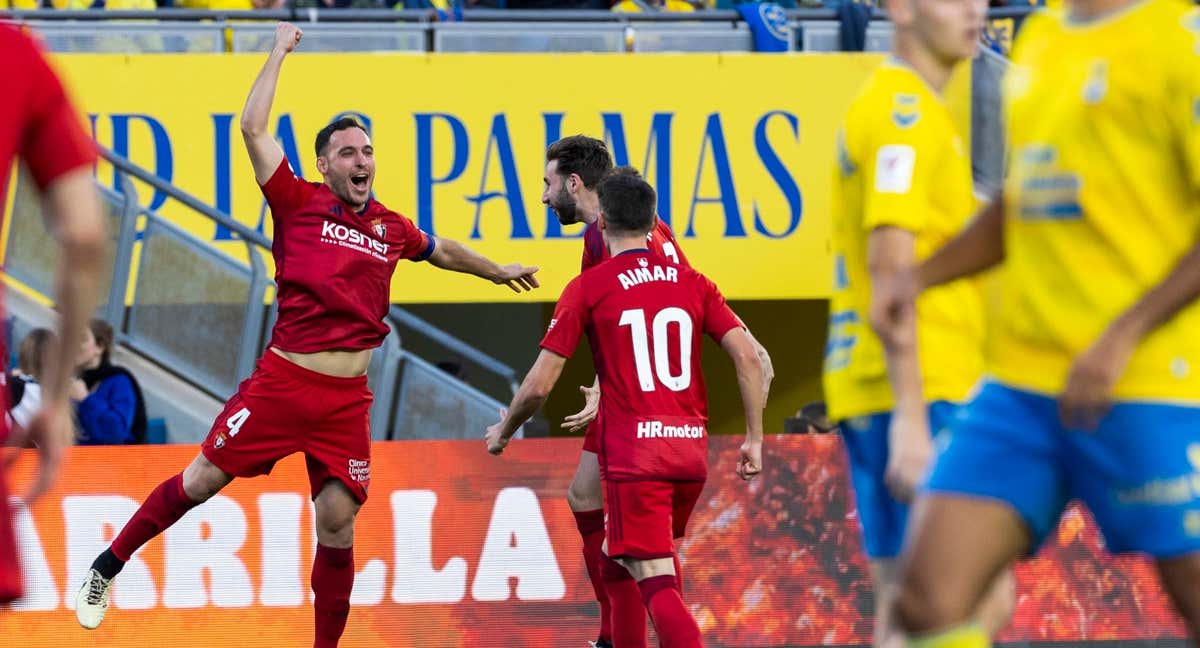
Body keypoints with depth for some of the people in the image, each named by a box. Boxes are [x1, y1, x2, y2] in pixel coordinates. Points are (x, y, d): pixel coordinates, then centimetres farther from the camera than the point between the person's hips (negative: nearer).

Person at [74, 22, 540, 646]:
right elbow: (253, 128, -9)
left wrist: (497, 271, 47)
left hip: (347, 400, 3)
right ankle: (106, 569, 16)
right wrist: (279, 52, -3)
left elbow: (441, 250, 34)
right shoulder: (299, 203, -1)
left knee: (338, 529, 1)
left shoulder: (391, 228, 12)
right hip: (284, 379, -3)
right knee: (198, 481, -1)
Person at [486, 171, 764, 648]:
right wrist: (754, 439, 5)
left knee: (655, 580, -9)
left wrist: (503, 432, 15)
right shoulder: (694, 283, 10)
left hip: (632, 451, -5)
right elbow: (748, 358, -1)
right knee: (618, 559, 25)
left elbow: (540, 385, -3)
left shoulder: (588, 288, -1)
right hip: (691, 447, 5)